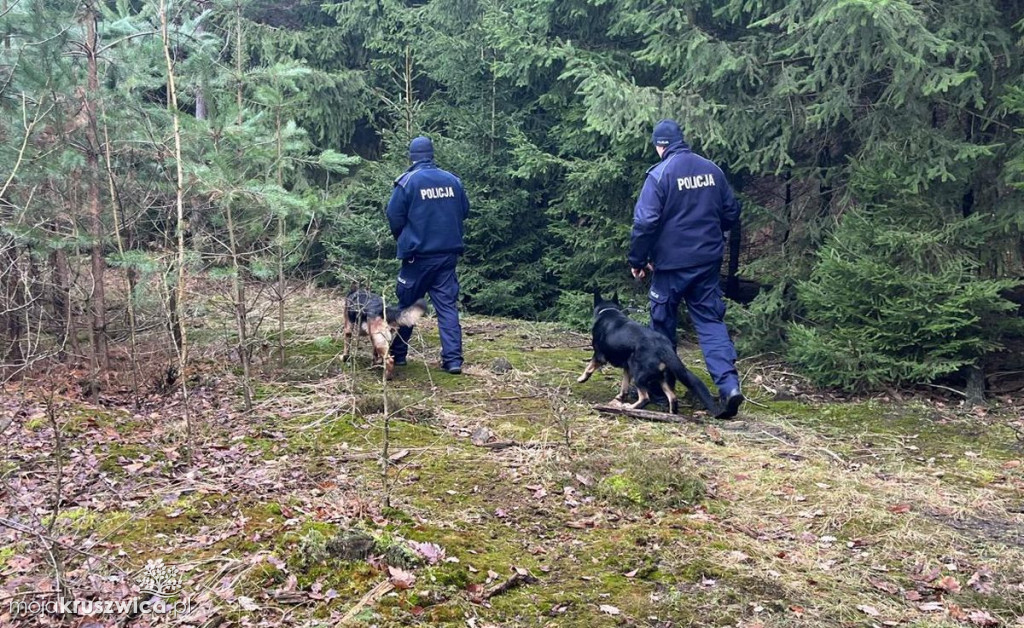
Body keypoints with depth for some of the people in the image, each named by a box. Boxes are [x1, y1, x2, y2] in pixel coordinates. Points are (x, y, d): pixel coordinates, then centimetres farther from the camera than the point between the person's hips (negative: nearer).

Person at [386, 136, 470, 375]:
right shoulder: (453, 180, 2)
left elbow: (394, 217, -6)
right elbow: (464, 211, 11)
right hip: (448, 253, 3)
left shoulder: (408, 181, -9)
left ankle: (398, 354, 22)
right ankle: (453, 359, -3)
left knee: (407, 305, 12)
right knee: (447, 306, 4)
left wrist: (403, 239, 14)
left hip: (418, 255, -3)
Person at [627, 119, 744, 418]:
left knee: (663, 325, 11)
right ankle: (729, 385, -10)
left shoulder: (660, 174, -12)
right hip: (708, 261, 5)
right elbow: (731, 213, 13)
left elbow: (645, 222, -15)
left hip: (672, 263, -4)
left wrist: (637, 260, -5)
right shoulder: (712, 169, 5)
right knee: (711, 321, 6)